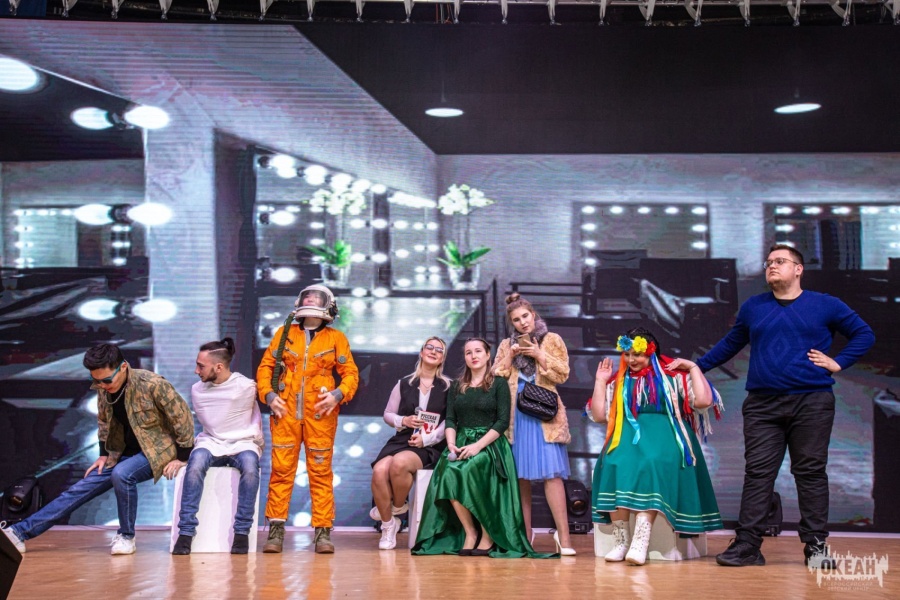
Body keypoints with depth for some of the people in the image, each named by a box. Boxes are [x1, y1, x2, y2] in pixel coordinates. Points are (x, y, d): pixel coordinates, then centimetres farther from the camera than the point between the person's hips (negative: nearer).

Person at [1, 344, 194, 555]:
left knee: (121, 474, -34)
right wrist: (104, 455, 10)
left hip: (155, 450, -6)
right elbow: (104, 422, 16)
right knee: (79, 490, -1)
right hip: (123, 453, 7)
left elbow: (182, 417, -16)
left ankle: (126, 536, -16)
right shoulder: (104, 389, -4)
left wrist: (181, 457, -13)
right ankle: (21, 531, 1)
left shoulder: (153, 384, -25)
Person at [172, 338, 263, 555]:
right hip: (210, 443, 2)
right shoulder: (197, 390, 4)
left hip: (243, 443, -2)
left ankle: (242, 532, -26)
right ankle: (186, 532, -29)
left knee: (250, 466, -37)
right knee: (195, 464, -33)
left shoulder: (246, 387, -7)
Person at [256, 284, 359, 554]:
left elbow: (350, 373, 7)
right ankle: (276, 529, 6)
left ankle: (323, 531, 6)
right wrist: (268, 394, -3)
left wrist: (339, 394, -10)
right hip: (285, 412, 1)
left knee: (321, 472, 0)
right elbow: (266, 365, 12)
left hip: (320, 414, -1)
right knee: (281, 469, -1)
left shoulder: (336, 338, 9)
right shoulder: (284, 333, 13)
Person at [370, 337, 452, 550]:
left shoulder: (448, 386, 5)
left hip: (431, 446, -3)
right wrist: (403, 421, -5)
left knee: (399, 463, -35)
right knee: (379, 471, -28)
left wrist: (426, 439, -14)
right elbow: (388, 414, 17)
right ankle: (388, 524, -7)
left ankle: (398, 507, -3)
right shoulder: (404, 384, 13)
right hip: (401, 440, 3)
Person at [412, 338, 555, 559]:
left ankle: (488, 534, -18)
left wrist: (478, 446, -17)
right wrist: (451, 444, -10)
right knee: (449, 473, -31)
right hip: (461, 442, 3)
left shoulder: (499, 384, 5)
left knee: (468, 472, -35)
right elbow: (450, 420, 11)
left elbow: (503, 421, -5)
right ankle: (470, 532, -17)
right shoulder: (457, 386, 18)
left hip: (489, 445, -3)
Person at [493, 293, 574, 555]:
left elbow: (562, 374, -1)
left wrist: (539, 355, -10)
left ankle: (563, 536, -13)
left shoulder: (552, 340, 8)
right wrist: (510, 356, -4)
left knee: (551, 472, -12)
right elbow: (495, 379, 8)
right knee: (520, 475, 3)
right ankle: (525, 534, 9)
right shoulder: (506, 344, 15)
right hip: (515, 414, 3)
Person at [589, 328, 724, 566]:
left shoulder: (673, 375, 9)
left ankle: (640, 542, -41)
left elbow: (704, 401, -4)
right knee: (615, 464, -32)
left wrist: (693, 368, 0)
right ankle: (621, 542, -27)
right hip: (628, 436, 3)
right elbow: (599, 415, 13)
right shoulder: (619, 382, 19)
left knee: (652, 464, -37)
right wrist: (600, 381, 14)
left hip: (664, 435, -2)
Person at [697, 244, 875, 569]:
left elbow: (864, 334, 13)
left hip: (812, 403, -2)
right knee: (757, 472, -1)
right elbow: (730, 344, 23)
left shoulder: (825, 305, 6)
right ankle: (747, 545, 0)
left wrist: (837, 362, 1)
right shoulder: (752, 308, 13)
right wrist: (697, 366, 19)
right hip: (762, 404, 2)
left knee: (811, 472, 2)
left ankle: (816, 545, 10)